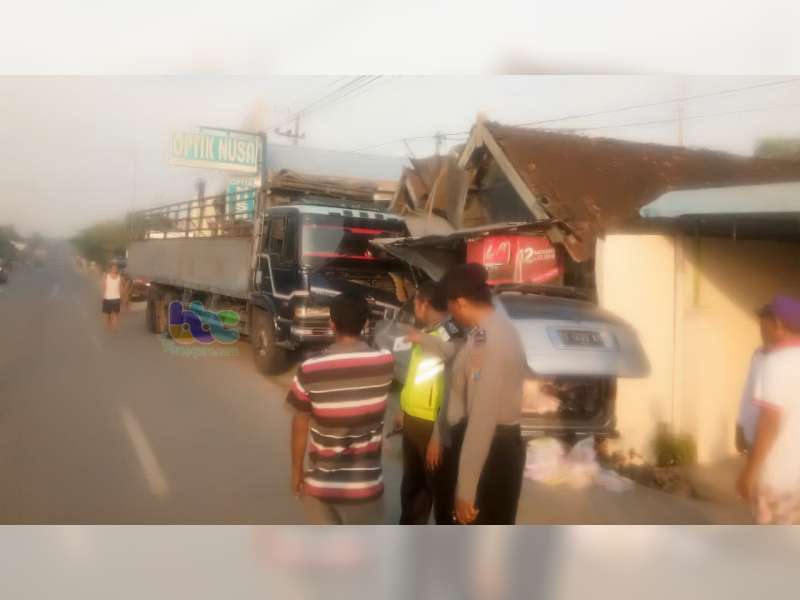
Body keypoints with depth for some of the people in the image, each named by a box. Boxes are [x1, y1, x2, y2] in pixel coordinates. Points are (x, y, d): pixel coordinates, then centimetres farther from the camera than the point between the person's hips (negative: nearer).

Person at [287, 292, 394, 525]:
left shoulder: (309, 370, -15)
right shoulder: (385, 363, -13)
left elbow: (300, 426, -5)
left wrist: (296, 470, 9)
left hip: (322, 482, 0)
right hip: (366, 482, 0)